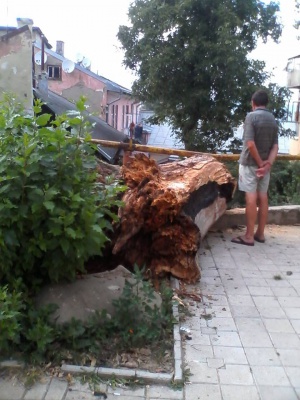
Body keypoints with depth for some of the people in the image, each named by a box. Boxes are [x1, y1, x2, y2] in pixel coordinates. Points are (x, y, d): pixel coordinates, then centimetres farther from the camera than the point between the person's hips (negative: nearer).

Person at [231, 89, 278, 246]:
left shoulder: (251, 116, -12)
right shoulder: (273, 119, 8)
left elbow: (250, 144, -22)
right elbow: (275, 146, 1)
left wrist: (260, 162, -13)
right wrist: (268, 163, -9)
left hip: (250, 163, -6)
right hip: (265, 164, 6)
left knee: (251, 198, -6)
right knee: (263, 197, 10)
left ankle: (249, 236, -3)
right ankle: (260, 233, 17)